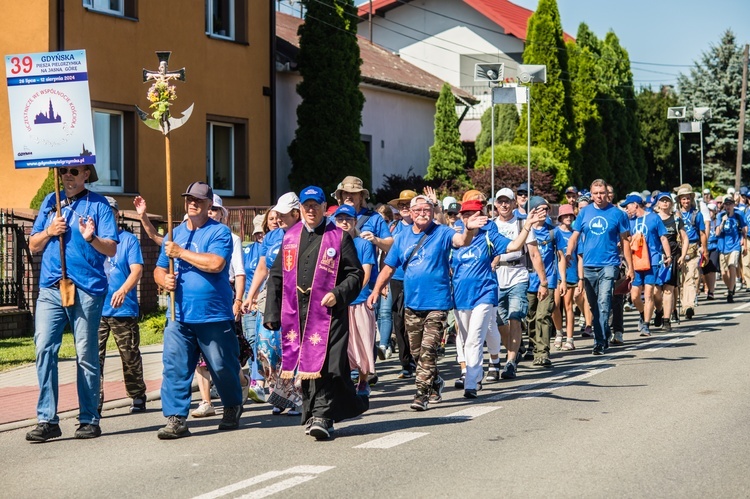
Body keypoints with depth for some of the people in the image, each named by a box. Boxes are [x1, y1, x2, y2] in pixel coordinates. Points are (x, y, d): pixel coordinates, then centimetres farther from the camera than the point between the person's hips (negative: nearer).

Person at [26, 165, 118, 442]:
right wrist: (49, 232, -2)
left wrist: (91, 238, -22)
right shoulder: (51, 202, 16)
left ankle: (89, 420, 8)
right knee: (44, 348, -8)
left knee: (86, 355, 1)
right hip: (50, 288, 4)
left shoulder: (98, 204, 4)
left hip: (86, 289, -3)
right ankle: (47, 420, -6)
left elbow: (112, 249, -3)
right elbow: (33, 246, 18)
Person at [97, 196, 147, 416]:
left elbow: (137, 270, -7)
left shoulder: (129, 240, 3)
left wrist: (123, 290, -25)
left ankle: (138, 397, 23)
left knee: (130, 356, 7)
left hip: (123, 309, -2)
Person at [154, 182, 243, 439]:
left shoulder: (219, 232, -3)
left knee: (223, 368, 7)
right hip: (179, 316, 4)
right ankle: (176, 419, -4)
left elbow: (216, 264, -19)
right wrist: (164, 279, -4)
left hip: (215, 316, -4)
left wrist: (181, 252, -12)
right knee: (174, 367, -6)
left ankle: (232, 408, 30)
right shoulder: (175, 234, 16)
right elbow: (159, 269, 21)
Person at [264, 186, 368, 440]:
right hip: (296, 314, 4)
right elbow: (276, 276, 16)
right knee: (304, 362, 7)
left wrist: (338, 294, -13)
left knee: (324, 364, -10)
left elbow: (356, 274, 4)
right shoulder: (290, 237, 15)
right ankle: (312, 414, 17)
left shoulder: (339, 237, 4)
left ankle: (322, 416, -7)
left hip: (327, 312, -4)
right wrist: (272, 313, 11)